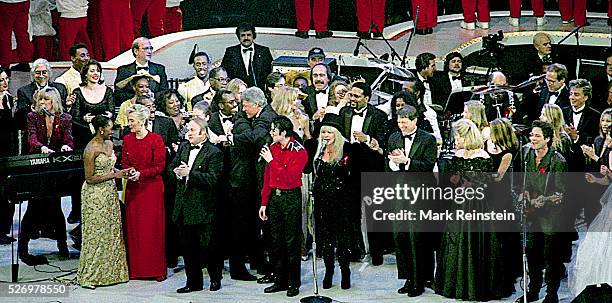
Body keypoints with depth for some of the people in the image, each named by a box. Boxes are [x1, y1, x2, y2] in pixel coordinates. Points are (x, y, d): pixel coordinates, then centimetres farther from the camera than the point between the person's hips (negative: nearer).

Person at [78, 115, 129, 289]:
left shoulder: (109, 143, 8)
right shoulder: (91, 149, -17)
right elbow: (90, 178, -17)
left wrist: (121, 172, 1)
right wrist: (115, 175, -19)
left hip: (110, 193, 8)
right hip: (95, 195, -8)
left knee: (112, 232, 9)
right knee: (96, 234, -2)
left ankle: (109, 272, 18)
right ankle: (90, 276, 8)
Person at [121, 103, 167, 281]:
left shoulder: (156, 140, -8)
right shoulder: (127, 139, 8)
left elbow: (160, 166, -9)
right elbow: (124, 163, 14)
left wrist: (140, 173, -18)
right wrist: (128, 171, -8)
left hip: (152, 188, -5)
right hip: (133, 188, 5)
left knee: (153, 228, -2)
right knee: (133, 228, 4)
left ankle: (156, 269, 5)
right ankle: (136, 268, 11)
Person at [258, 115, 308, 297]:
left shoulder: (299, 152, -12)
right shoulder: (272, 148, 7)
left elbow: (289, 178, -21)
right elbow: (267, 177, 12)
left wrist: (272, 161, -17)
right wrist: (264, 203, 11)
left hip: (291, 197, -6)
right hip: (274, 196, 6)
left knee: (292, 242, -1)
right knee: (276, 241, 10)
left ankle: (294, 283, 7)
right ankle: (280, 281, 19)